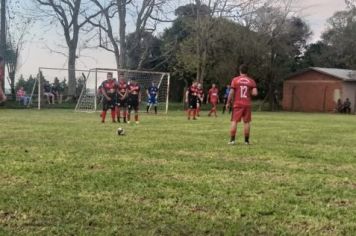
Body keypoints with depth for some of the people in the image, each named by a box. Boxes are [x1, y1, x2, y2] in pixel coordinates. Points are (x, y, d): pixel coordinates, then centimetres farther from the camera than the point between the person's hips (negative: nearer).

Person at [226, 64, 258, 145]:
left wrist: (228, 103, 3)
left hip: (237, 104, -1)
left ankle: (232, 140, -4)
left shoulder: (235, 80, -2)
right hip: (247, 104, 2)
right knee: (246, 122, 6)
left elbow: (231, 93, -5)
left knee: (234, 121, 1)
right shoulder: (251, 81, 3)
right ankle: (246, 140, 9)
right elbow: (255, 93, -6)